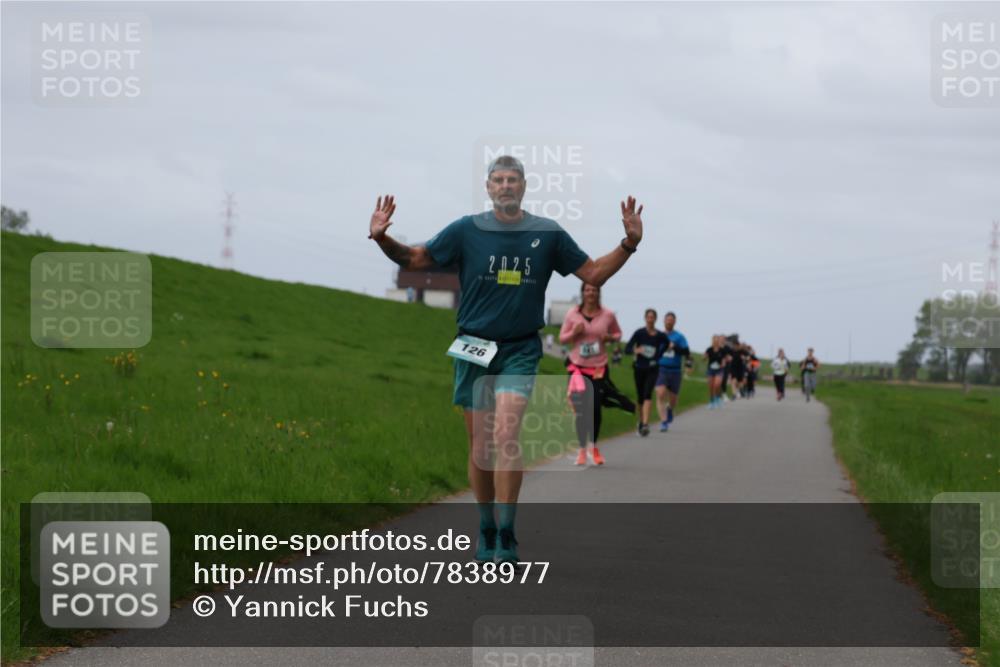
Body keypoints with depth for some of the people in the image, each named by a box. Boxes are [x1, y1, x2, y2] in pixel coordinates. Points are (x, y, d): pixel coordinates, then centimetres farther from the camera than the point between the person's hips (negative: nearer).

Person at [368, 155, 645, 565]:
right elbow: (414, 259, 6)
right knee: (480, 446, 6)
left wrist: (629, 244, -4)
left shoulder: (548, 234, 3)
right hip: (474, 349, 1)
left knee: (505, 435, -19)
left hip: (520, 351, -1)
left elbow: (594, 274, 10)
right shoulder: (466, 231, 1)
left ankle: (506, 538, -17)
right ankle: (486, 531, 23)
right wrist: (383, 239, -12)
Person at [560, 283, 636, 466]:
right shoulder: (572, 315, -2)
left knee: (596, 408, 1)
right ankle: (582, 449, 8)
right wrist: (574, 332, -15)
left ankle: (594, 447, 20)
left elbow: (618, 334, 12)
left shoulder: (607, 315, -2)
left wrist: (609, 337, -10)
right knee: (581, 409, -4)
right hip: (578, 367, 0)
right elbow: (562, 338, 5)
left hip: (599, 368, 0)